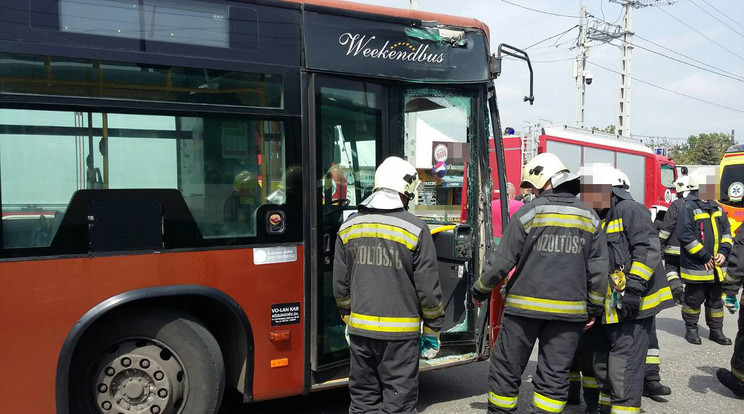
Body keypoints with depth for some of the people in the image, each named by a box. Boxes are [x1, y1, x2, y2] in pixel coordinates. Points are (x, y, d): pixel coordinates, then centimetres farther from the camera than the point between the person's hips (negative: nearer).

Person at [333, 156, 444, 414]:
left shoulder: (349, 227, 3)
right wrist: (432, 330, 4)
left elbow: (340, 284, 9)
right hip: (400, 333, -4)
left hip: (360, 330, 4)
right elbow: (428, 288, -8)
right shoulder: (416, 230, -11)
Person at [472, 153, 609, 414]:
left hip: (525, 306, -3)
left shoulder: (529, 213, -8)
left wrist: (480, 291, 8)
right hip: (569, 311, 3)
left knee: (506, 369, 10)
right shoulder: (589, 217, 5)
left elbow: (502, 261, -6)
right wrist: (593, 309, 17)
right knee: (555, 375, 10)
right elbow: (599, 269, 7)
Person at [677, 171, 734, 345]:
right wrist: (704, 256, -17)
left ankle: (716, 331, 28)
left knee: (715, 300, 16)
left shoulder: (716, 208, 11)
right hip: (696, 266, -7)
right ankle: (691, 329, 21)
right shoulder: (688, 208, -13)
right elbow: (685, 236, -18)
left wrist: (723, 252, 0)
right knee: (694, 300, 5)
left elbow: (726, 231, 16)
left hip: (716, 266, 7)